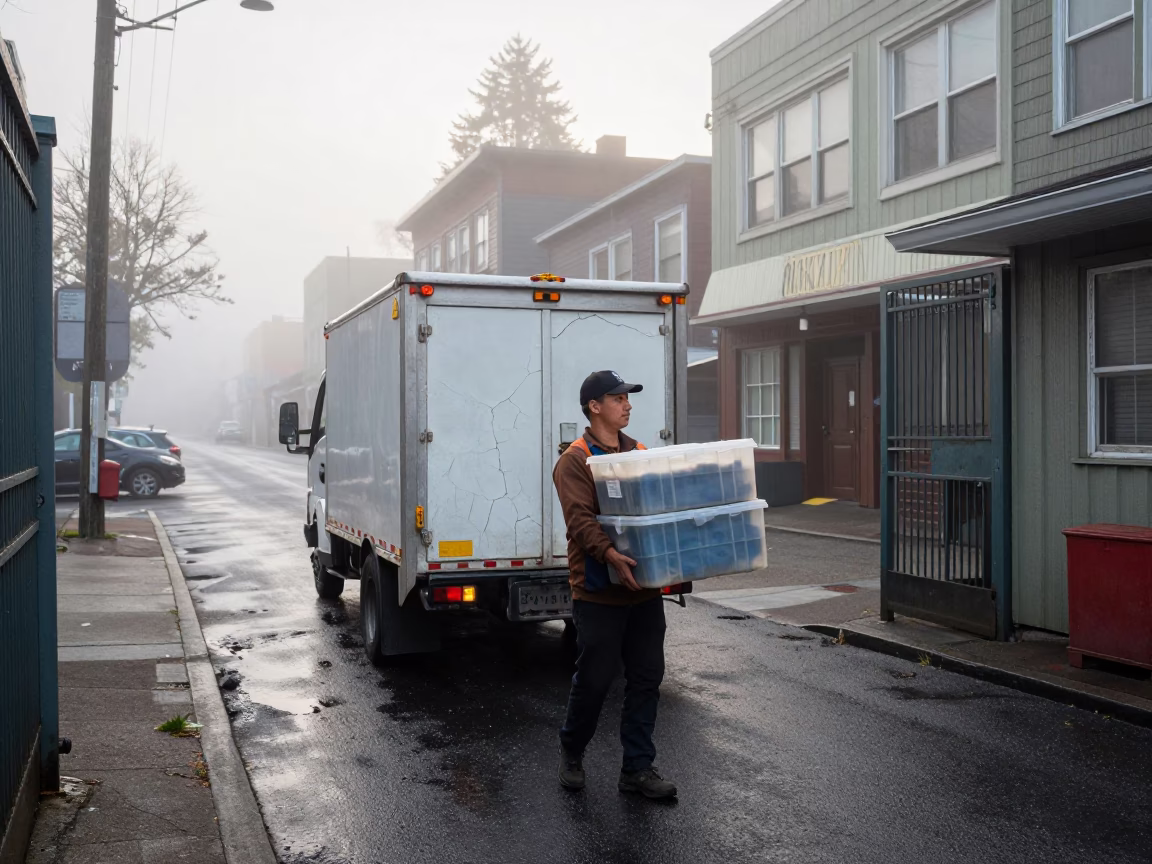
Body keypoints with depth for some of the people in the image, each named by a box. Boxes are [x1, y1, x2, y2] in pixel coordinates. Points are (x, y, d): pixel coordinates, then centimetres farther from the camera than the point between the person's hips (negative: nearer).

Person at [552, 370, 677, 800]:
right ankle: (571, 751, 28)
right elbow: (580, 520, -21)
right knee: (594, 679, 4)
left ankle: (638, 768, 19)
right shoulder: (575, 460, -9)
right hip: (599, 591, -6)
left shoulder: (640, 453, 12)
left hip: (644, 588, 6)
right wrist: (610, 554, -36)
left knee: (646, 679, 8)